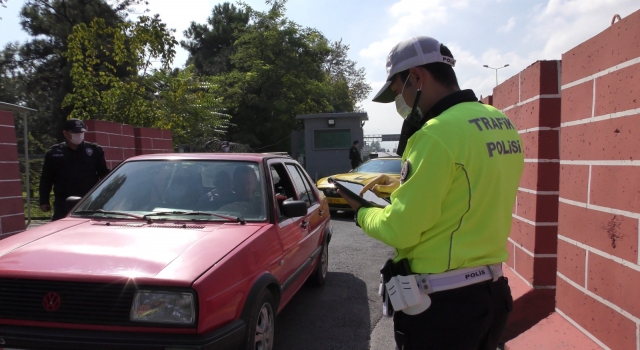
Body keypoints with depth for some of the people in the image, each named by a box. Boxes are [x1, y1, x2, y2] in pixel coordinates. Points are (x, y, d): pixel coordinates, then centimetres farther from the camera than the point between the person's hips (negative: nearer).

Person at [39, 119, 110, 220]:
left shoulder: (94, 150, 4)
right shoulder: (54, 153, 6)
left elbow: (104, 175, 7)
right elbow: (46, 179, 9)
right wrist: (44, 201, 4)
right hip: (64, 205, 0)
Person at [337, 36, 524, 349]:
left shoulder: (437, 133, -21)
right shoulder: (503, 125, 6)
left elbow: (400, 230, -20)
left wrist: (361, 213, -1)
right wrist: (404, 186, 14)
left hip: (443, 301, -8)